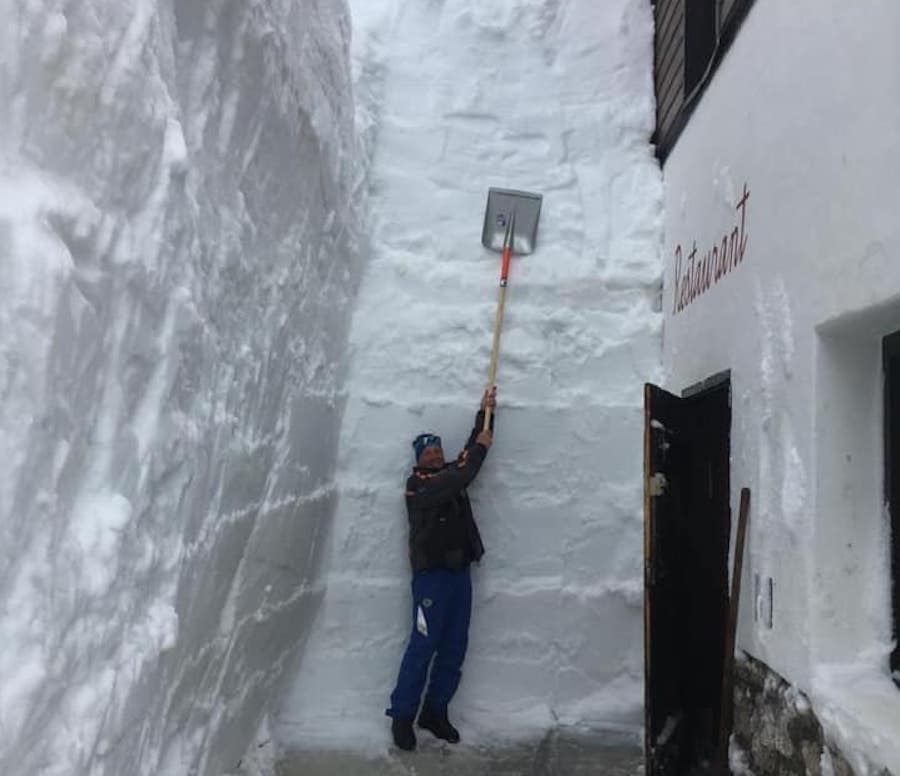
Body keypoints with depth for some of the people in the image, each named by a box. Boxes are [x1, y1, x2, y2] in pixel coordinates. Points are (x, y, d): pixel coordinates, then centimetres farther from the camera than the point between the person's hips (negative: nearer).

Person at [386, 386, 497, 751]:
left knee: (454, 647, 9)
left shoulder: (449, 474, 15)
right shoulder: (417, 482, -8)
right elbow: (457, 479, -21)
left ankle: (435, 711, 20)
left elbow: (471, 451, 16)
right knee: (424, 645, -5)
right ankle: (402, 715, 7)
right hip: (431, 574, -7)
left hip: (460, 572, 7)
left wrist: (485, 413, 9)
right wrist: (480, 448, -12)